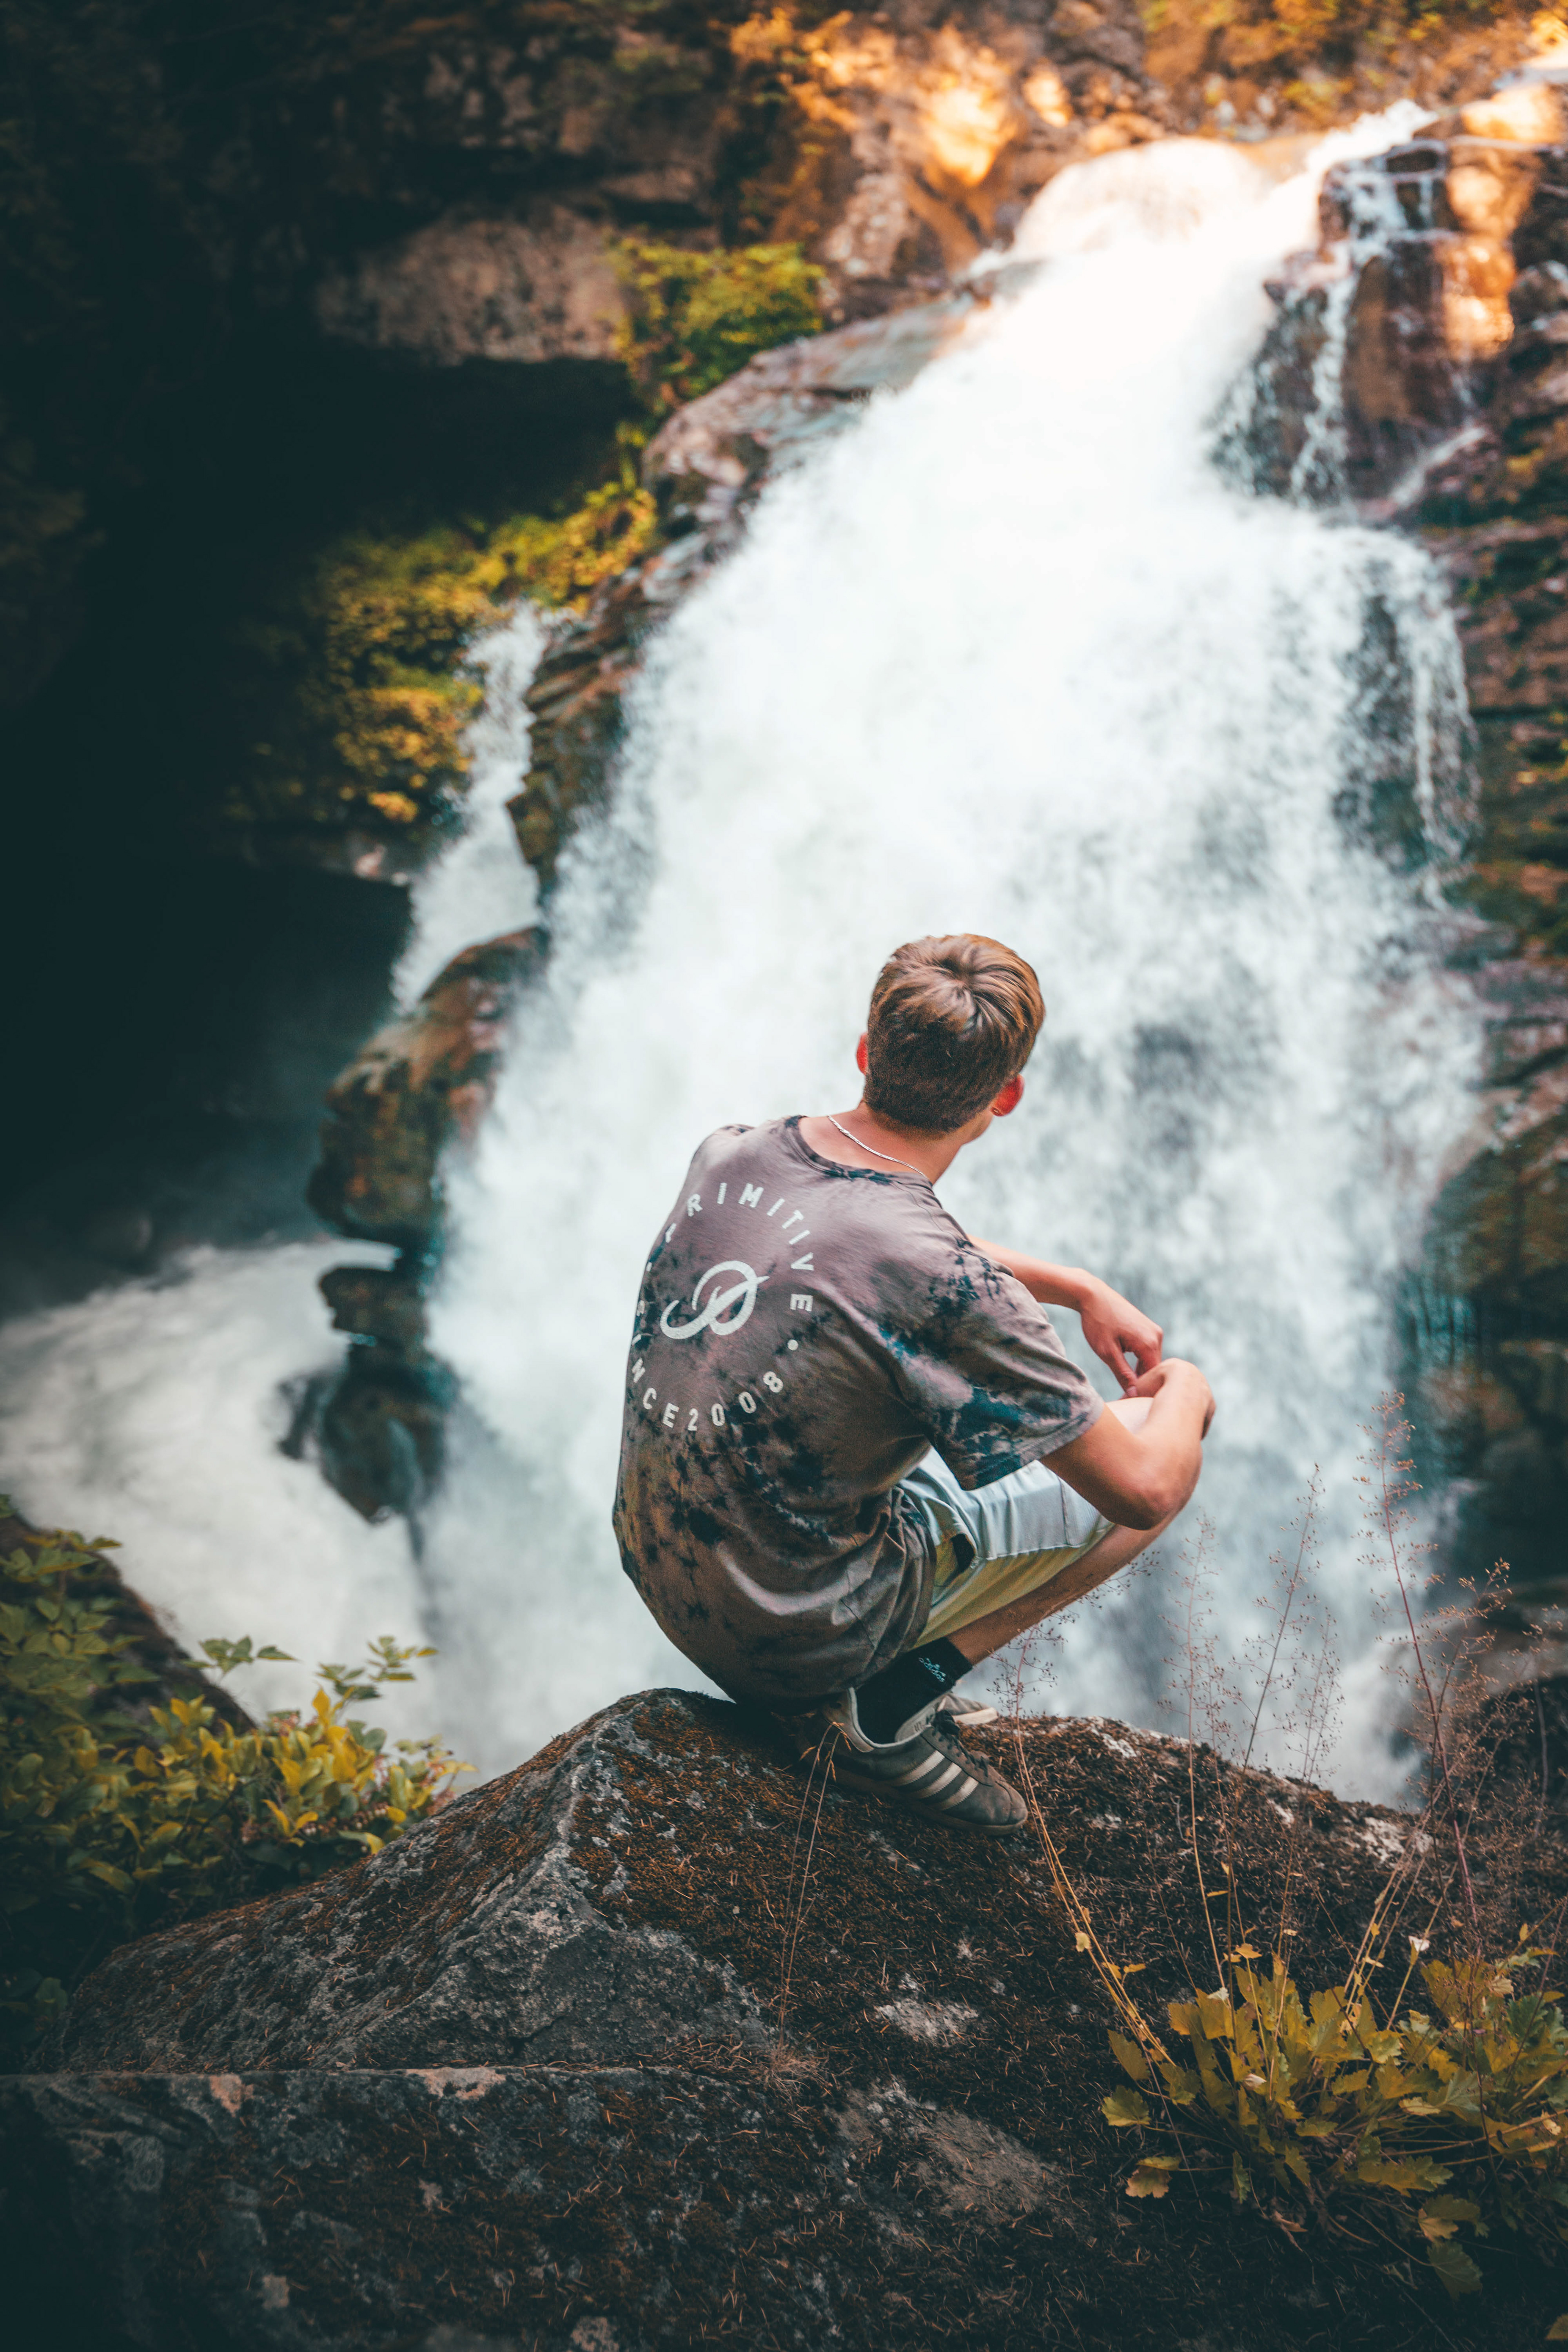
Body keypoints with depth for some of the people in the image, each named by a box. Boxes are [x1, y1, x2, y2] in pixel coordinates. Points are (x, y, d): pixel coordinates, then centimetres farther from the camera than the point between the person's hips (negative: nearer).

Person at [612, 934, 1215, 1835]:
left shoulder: (728, 1154, -7)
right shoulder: (951, 1290, -28)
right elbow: (1145, 1488, -17)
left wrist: (1078, 1287, 13)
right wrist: (1186, 1393, 5)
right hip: (801, 1638, -7)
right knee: (1150, 1452, 4)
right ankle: (891, 1710, 1)